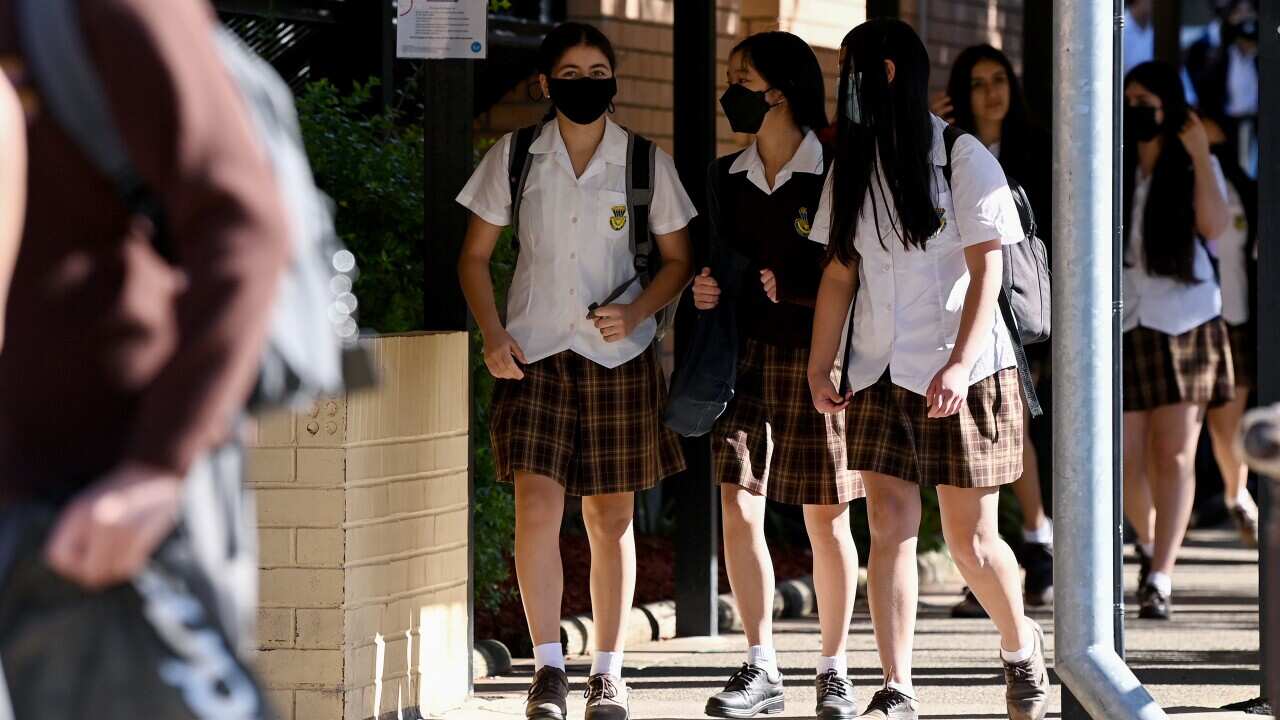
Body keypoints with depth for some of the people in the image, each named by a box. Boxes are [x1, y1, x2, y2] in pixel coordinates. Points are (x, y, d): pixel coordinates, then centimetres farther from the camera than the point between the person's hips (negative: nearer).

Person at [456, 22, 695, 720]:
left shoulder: (646, 164, 3)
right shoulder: (514, 158, 3)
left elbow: (677, 262, 8)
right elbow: (475, 255, 9)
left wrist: (636, 312, -10)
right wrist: (492, 333, -6)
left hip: (619, 355, 0)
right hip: (535, 350, 0)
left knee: (610, 516, 4)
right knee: (537, 505, -13)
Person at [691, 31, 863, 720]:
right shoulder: (728, 177, 10)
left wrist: (792, 288, -19)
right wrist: (702, 290, -1)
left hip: (815, 354, -5)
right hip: (744, 352, 5)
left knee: (825, 518, 3)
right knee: (738, 508, -2)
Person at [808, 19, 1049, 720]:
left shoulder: (963, 158, -5)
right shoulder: (852, 166, 11)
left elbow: (987, 273, -10)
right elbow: (839, 274, 12)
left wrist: (960, 365, -21)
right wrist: (819, 368, 3)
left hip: (959, 377, -4)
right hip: (880, 375, 5)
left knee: (971, 538, 1)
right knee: (888, 530, -5)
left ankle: (1022, 648, 26)